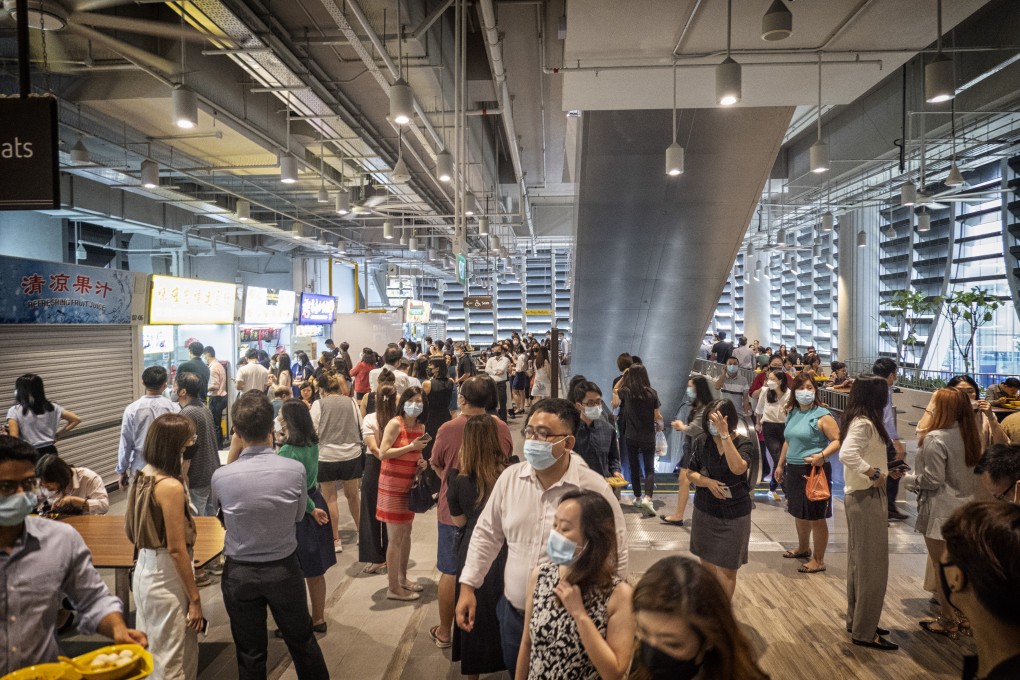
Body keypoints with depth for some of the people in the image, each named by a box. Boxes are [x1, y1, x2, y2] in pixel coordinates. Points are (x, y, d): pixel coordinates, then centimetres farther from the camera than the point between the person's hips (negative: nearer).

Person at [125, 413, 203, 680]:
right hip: (166, 578, -9)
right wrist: (194, 598, -14)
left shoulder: (142, 476, 3)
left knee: (150, 653, 23)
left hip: (144, 570, 9)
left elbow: (130, 530, 15)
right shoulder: (171, 486, -23)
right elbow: (177, 548, -20)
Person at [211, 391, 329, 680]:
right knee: (302, 643, 20)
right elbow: (299, 515, -2)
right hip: (284, 569, 0)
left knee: (250, 655, 17)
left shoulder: (220, 477, -18)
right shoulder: (295, 470, -18)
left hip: (239, 573, 0)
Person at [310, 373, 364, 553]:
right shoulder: (351, 402, 4)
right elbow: (361, 427, 9)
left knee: (330, 498, 10)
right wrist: (358, 446, 24)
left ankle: (335, 540, 14)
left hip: (327, 456, -3)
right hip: (352, 454, 3)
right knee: (352, 494, 17)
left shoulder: (318, 404, -3)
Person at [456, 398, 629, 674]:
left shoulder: (595, 489, -17)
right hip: (514, 614, 4)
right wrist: (468, 586, 4)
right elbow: (486, 534, 6)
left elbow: (616, 556, -8)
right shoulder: (510, 477, -5)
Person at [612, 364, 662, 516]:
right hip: (648, 438, -1)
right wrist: (660, 421, 20)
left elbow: (615, 390, 17)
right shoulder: (652, 393, -7)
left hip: (631, 437, 1)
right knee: (649, 468, 5)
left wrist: (624, 375, 15)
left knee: (634, 468, 16)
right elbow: (657, 417, -1)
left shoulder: (626, 392, -7)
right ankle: (647, 498, -15)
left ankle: (637, 498, 25)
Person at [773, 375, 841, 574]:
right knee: (799, 513, 20)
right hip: (793, 469, 7)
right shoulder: (792, 413, 9)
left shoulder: (822, 415, -12)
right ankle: (803, 548, 40)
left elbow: (838, 440, -15)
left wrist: (822, 455, -29)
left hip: (814, 470, -7)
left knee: (816, 517, 1)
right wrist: (780, 465, 19)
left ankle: (818, 560, 13)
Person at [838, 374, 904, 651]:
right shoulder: (864, 423, -19)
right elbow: (847, 454, -35)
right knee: (873, 565, 0)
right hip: (867, 498, -10)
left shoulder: (861, 421, 10)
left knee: (860, 562, 18)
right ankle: (864, 631, 10)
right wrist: (874, 473, -28)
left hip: (864, 496, 10)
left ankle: (857, 620, 30)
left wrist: (886, 471, 14)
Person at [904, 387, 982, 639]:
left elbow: (933, 480, -20)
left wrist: (907, 477, -4)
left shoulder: (936, 438, -21)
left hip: (942, 512, -8)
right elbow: (973, 474, 16)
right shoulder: (969, 435, 5)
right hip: (965, 509, 8)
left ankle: (947, 622, 17)